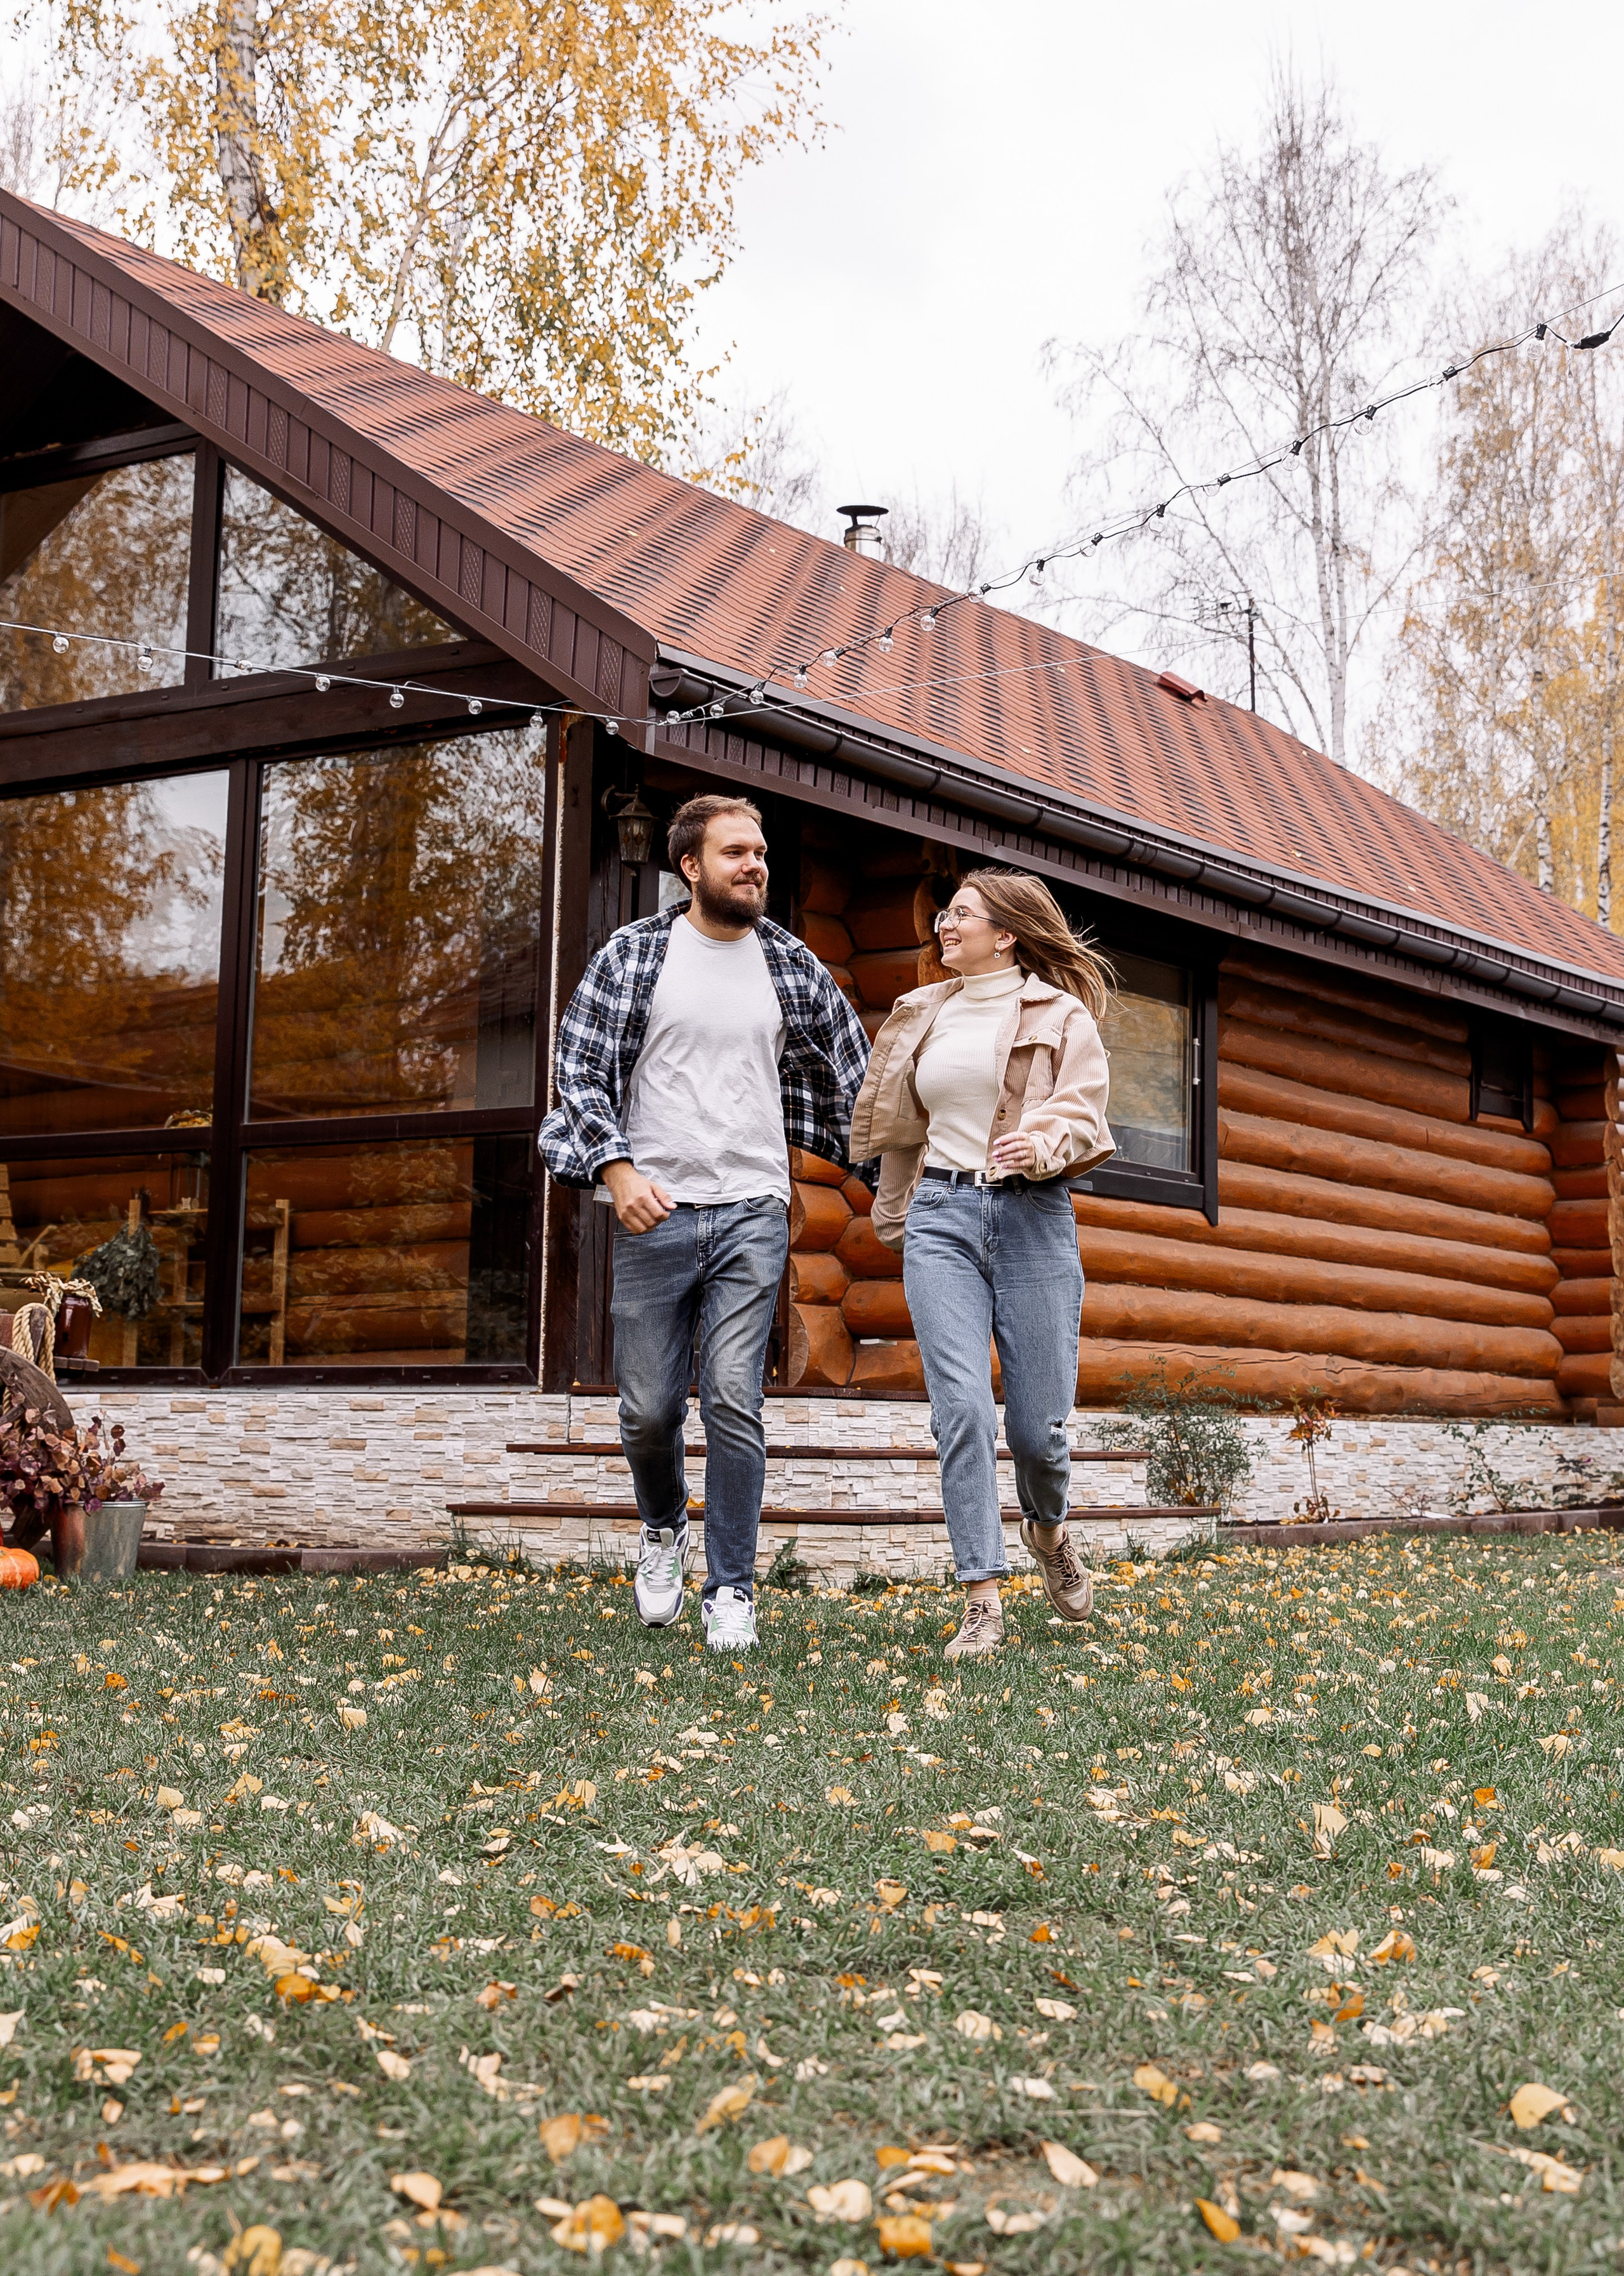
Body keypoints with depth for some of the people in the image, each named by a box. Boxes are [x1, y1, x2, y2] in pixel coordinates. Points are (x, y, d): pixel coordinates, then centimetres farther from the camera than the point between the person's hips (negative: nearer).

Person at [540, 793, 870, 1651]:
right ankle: (663, 1530, 37)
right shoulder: (631, 955, 1)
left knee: (734, 1401, -8)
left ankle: (731, 1591, 4)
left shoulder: (791, 964, 8)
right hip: (655, 1213, 0)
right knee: (650, 1409, 5)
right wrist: (617, 1170, -13)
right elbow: (581, 1071, -1)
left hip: (753, 1214, 1)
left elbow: (854, 1079, 17)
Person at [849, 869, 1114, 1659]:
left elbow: (1081, 1108, -5)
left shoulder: (1060, 1014, 5)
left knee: (1038, 1421, -1)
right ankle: (982, 1601, -8)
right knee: (962, 1407, -12)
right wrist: (896, 1217, 26)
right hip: (941, 1216, 3)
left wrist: (1043, 1144, -25)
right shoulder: (923, 1015, 18)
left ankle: (1048, 1529, 34)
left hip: (1032, 1216, -2)